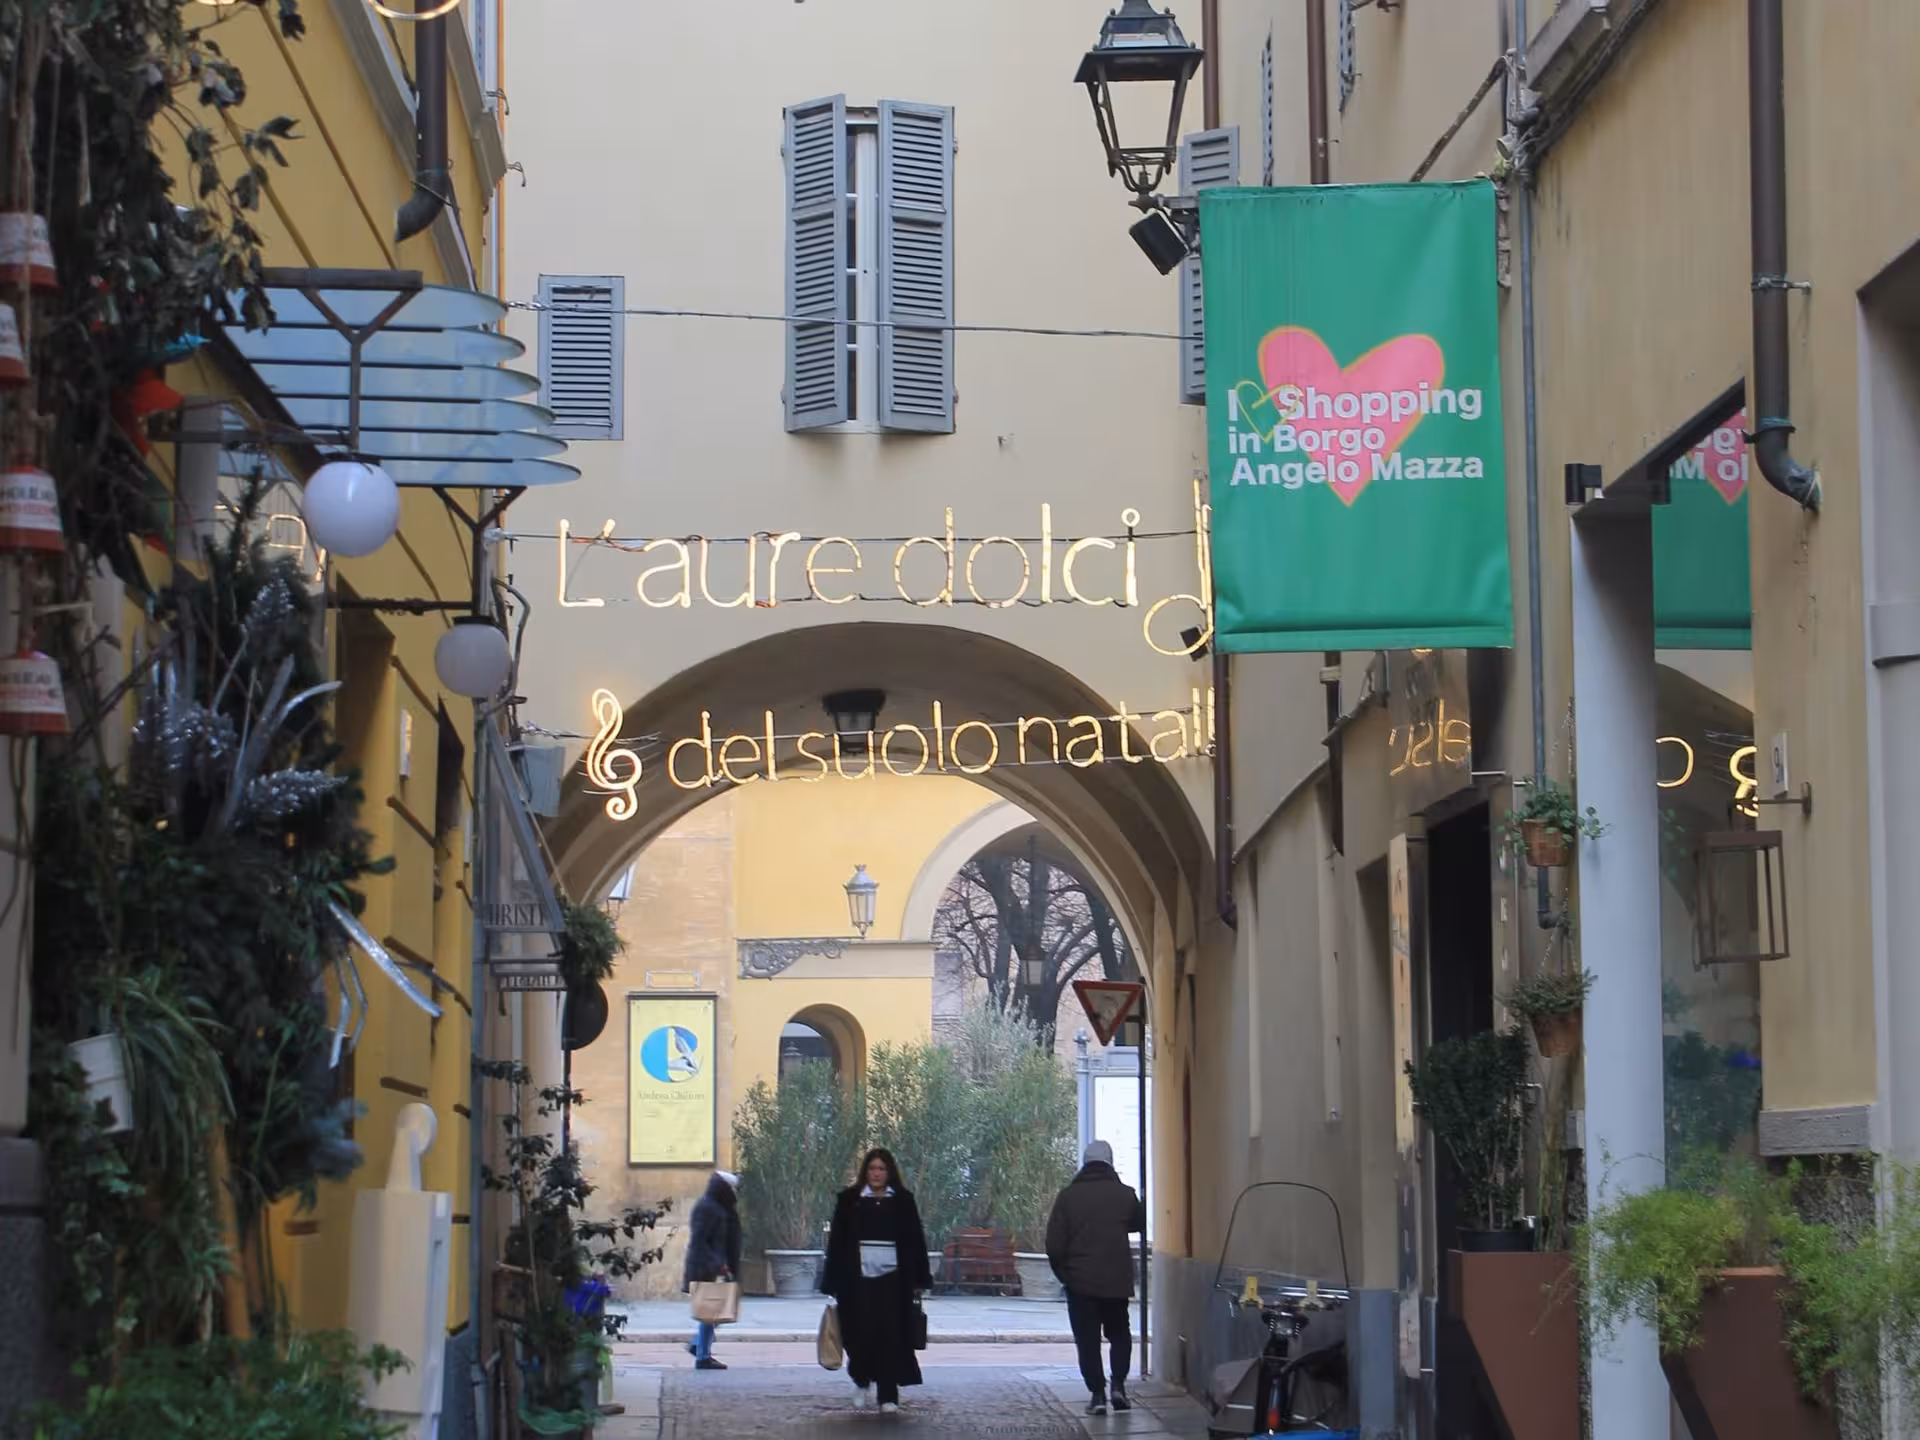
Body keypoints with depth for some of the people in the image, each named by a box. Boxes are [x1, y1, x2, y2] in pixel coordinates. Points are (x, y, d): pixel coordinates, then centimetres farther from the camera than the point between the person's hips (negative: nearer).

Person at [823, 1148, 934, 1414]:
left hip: (892, 1278, 0)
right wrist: (835, 1282, 1)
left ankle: (889, 1396, 1)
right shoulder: (849, 1200, 5)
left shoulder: (902, 1201, 7)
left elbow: (915, 1241, 8)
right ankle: (863, 1382, 22)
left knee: (891, 1335, -4)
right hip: (858, 1278, 0)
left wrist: (919, 1281, 4)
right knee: (861, 1332, -5)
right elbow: (837, 1242, 5)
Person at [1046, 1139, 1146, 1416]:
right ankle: (1118, 1385, 4)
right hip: (1117, 1280, 1)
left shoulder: (1069, 1196, -5)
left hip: (1080, 1281, -1)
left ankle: (1097, 1394, 0)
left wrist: (1064, 1275, 5)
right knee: (1119, 1334, 18)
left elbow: (1054, 1244, -7)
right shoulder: (1125, 1194, -3)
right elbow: (1141, 1225, 17)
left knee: (1087, 1339, 6)